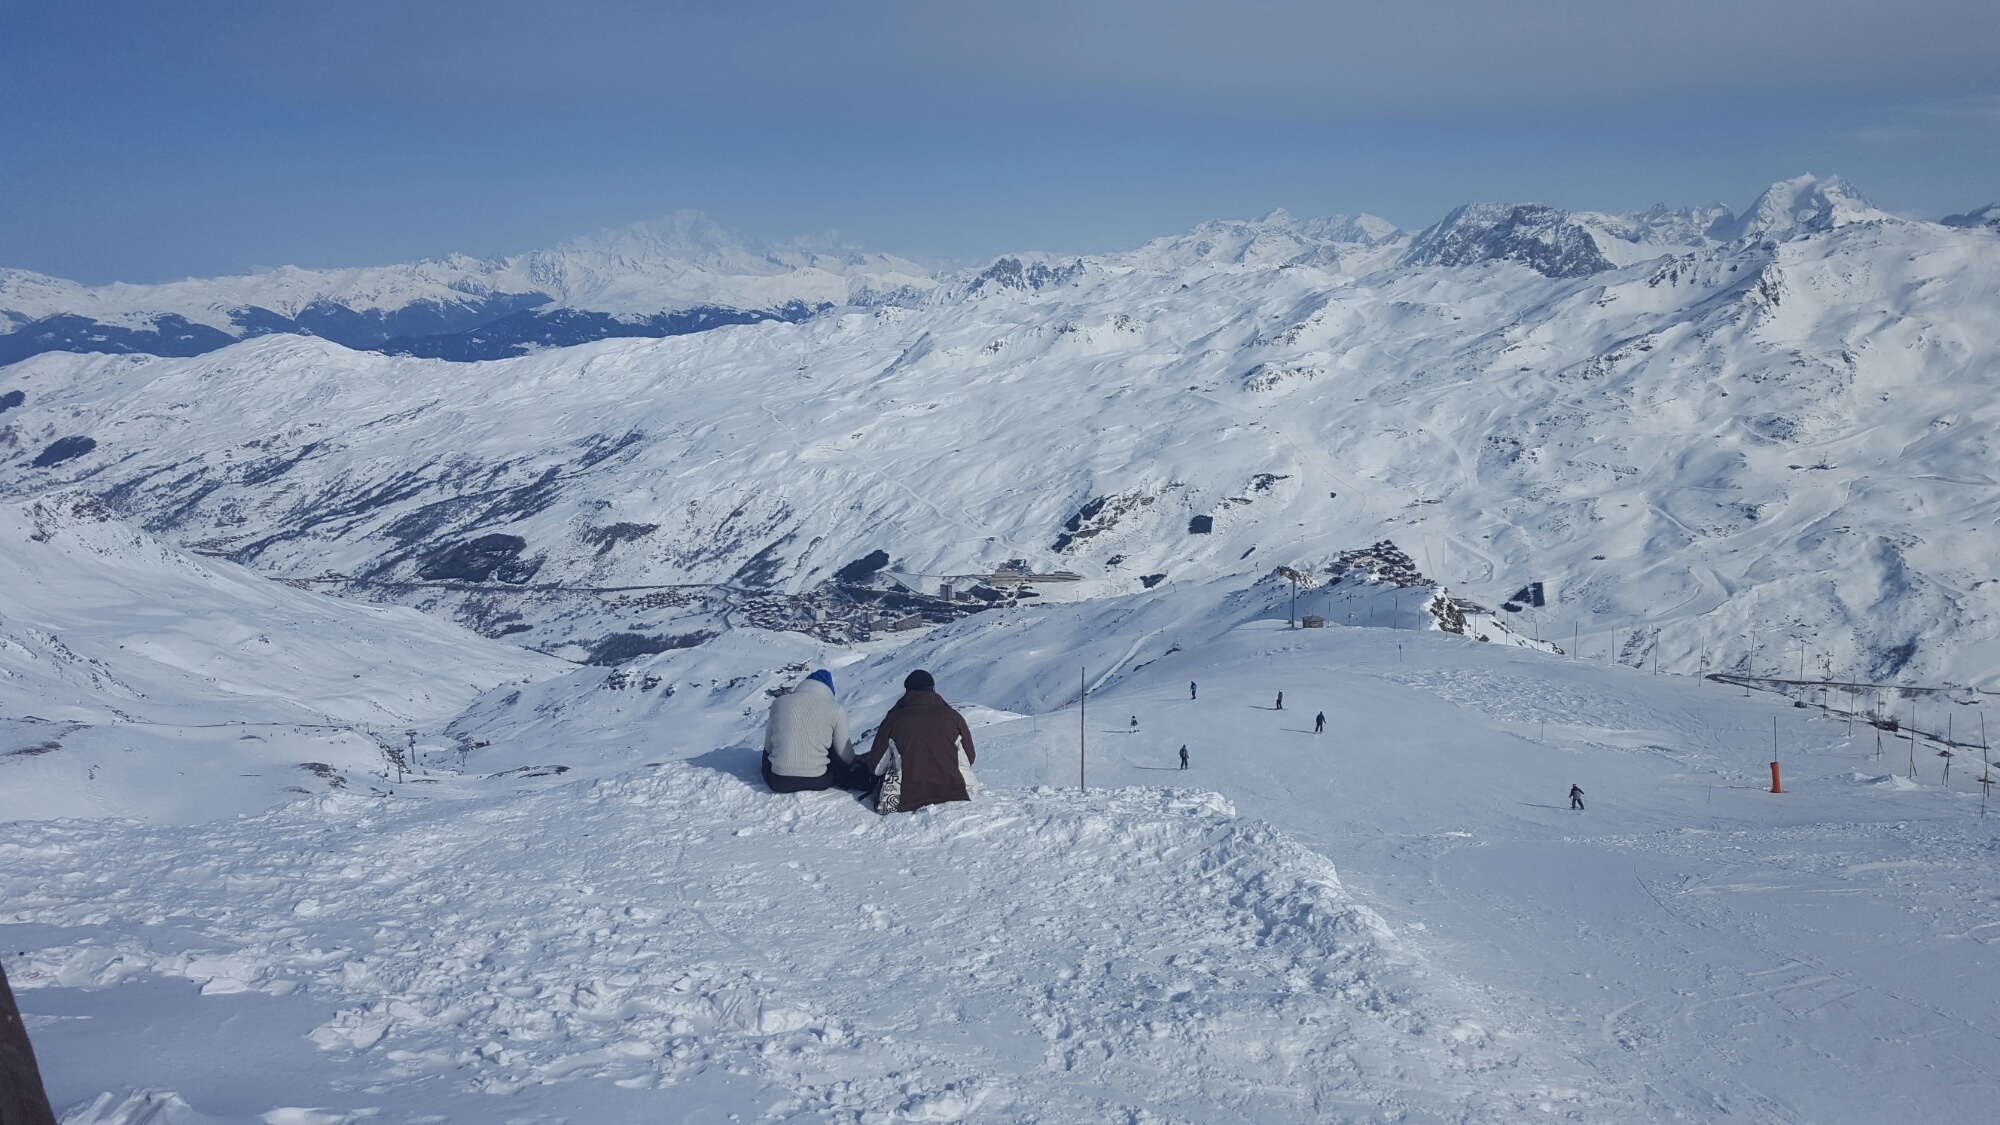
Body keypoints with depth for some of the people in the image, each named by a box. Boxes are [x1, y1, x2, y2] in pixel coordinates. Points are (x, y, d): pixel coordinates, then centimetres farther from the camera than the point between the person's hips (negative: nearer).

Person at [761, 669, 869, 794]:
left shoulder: (778, 702, 5)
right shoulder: (836, 710, -1)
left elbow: (768, 746, 14)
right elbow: (847, 758, 5)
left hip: (778, 782, 1)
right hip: (817, 781, -1)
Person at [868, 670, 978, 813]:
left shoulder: (893, 719, -2)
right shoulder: (953, 717, -1)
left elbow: (876, 768, 6)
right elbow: (970, 759, 12)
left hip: (908, 802, 0)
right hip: (954, 795, 0)